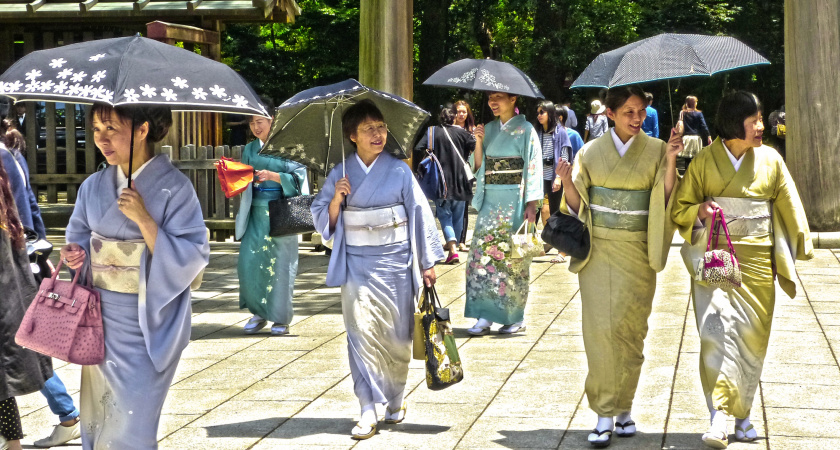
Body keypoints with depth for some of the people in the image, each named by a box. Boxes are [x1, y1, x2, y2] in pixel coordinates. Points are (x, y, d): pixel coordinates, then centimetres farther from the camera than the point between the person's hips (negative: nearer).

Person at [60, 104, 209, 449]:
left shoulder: (174, 188, -11)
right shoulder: (93, 187, 6)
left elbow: (193, 257, -15)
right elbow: (80, 236, 17)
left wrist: (143, 219, -23)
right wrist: (75, 253, -6)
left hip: (148, 323, -5)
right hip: (101, 320, 5)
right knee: (97, 417, 10)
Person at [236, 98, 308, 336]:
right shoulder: (249, 150, 14)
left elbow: (298, 176, -8)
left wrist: (273, 176, -20)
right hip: (256, 213, 4)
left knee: (280, 264, -3)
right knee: (249, 261, -5)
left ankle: (281, 319, 8)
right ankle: (259, 313, 11)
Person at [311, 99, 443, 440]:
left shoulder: (399, 171, 0)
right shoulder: (340, 174, 3)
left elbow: (420, 215, 2)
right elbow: (322, 219, 7)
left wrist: (427, 262, 0)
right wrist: (336, 199, -13)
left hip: (394, 260, 0)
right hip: (356, 263, 0)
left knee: (396, 334, 5)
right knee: (361, 331, -7)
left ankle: (395, 401, 26)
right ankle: (368, 411, -6)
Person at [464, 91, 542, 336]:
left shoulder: (525, 130, -2)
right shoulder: (489, 129, 13)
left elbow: (533, 168, -6)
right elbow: (478, 167, 13)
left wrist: (531, 204, -13)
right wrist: (479, 142, -3)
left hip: (514, 201, -5)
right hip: (490, 201, 5)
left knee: (512, 256, -3)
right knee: (482, 252, -4)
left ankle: (516, 317, 6)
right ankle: (485, 315, -2)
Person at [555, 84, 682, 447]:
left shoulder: (655, 151, 3)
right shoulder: (591, 152, 4)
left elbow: (667, 200, -5)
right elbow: (577, 205, 5)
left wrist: (671, 161, -17)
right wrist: (567, 183, -15)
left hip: (636, 251, 0)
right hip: (598, 249, 0)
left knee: (629, 329, 1)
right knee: (600, 328, -6)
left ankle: (623, 408, 15)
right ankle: (605, 414, -2)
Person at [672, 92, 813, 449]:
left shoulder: (770, 160, 4)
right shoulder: (705, 160, -1)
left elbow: (788, 206, 12)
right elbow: (681, 207, 6)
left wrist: (799, 247, 10)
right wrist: (700, 210, -15)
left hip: (756, 258, 3)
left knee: (751, 336, 6)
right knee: (716, 329, -15)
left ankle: (741, 411, 22)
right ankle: (719, 417, -18)